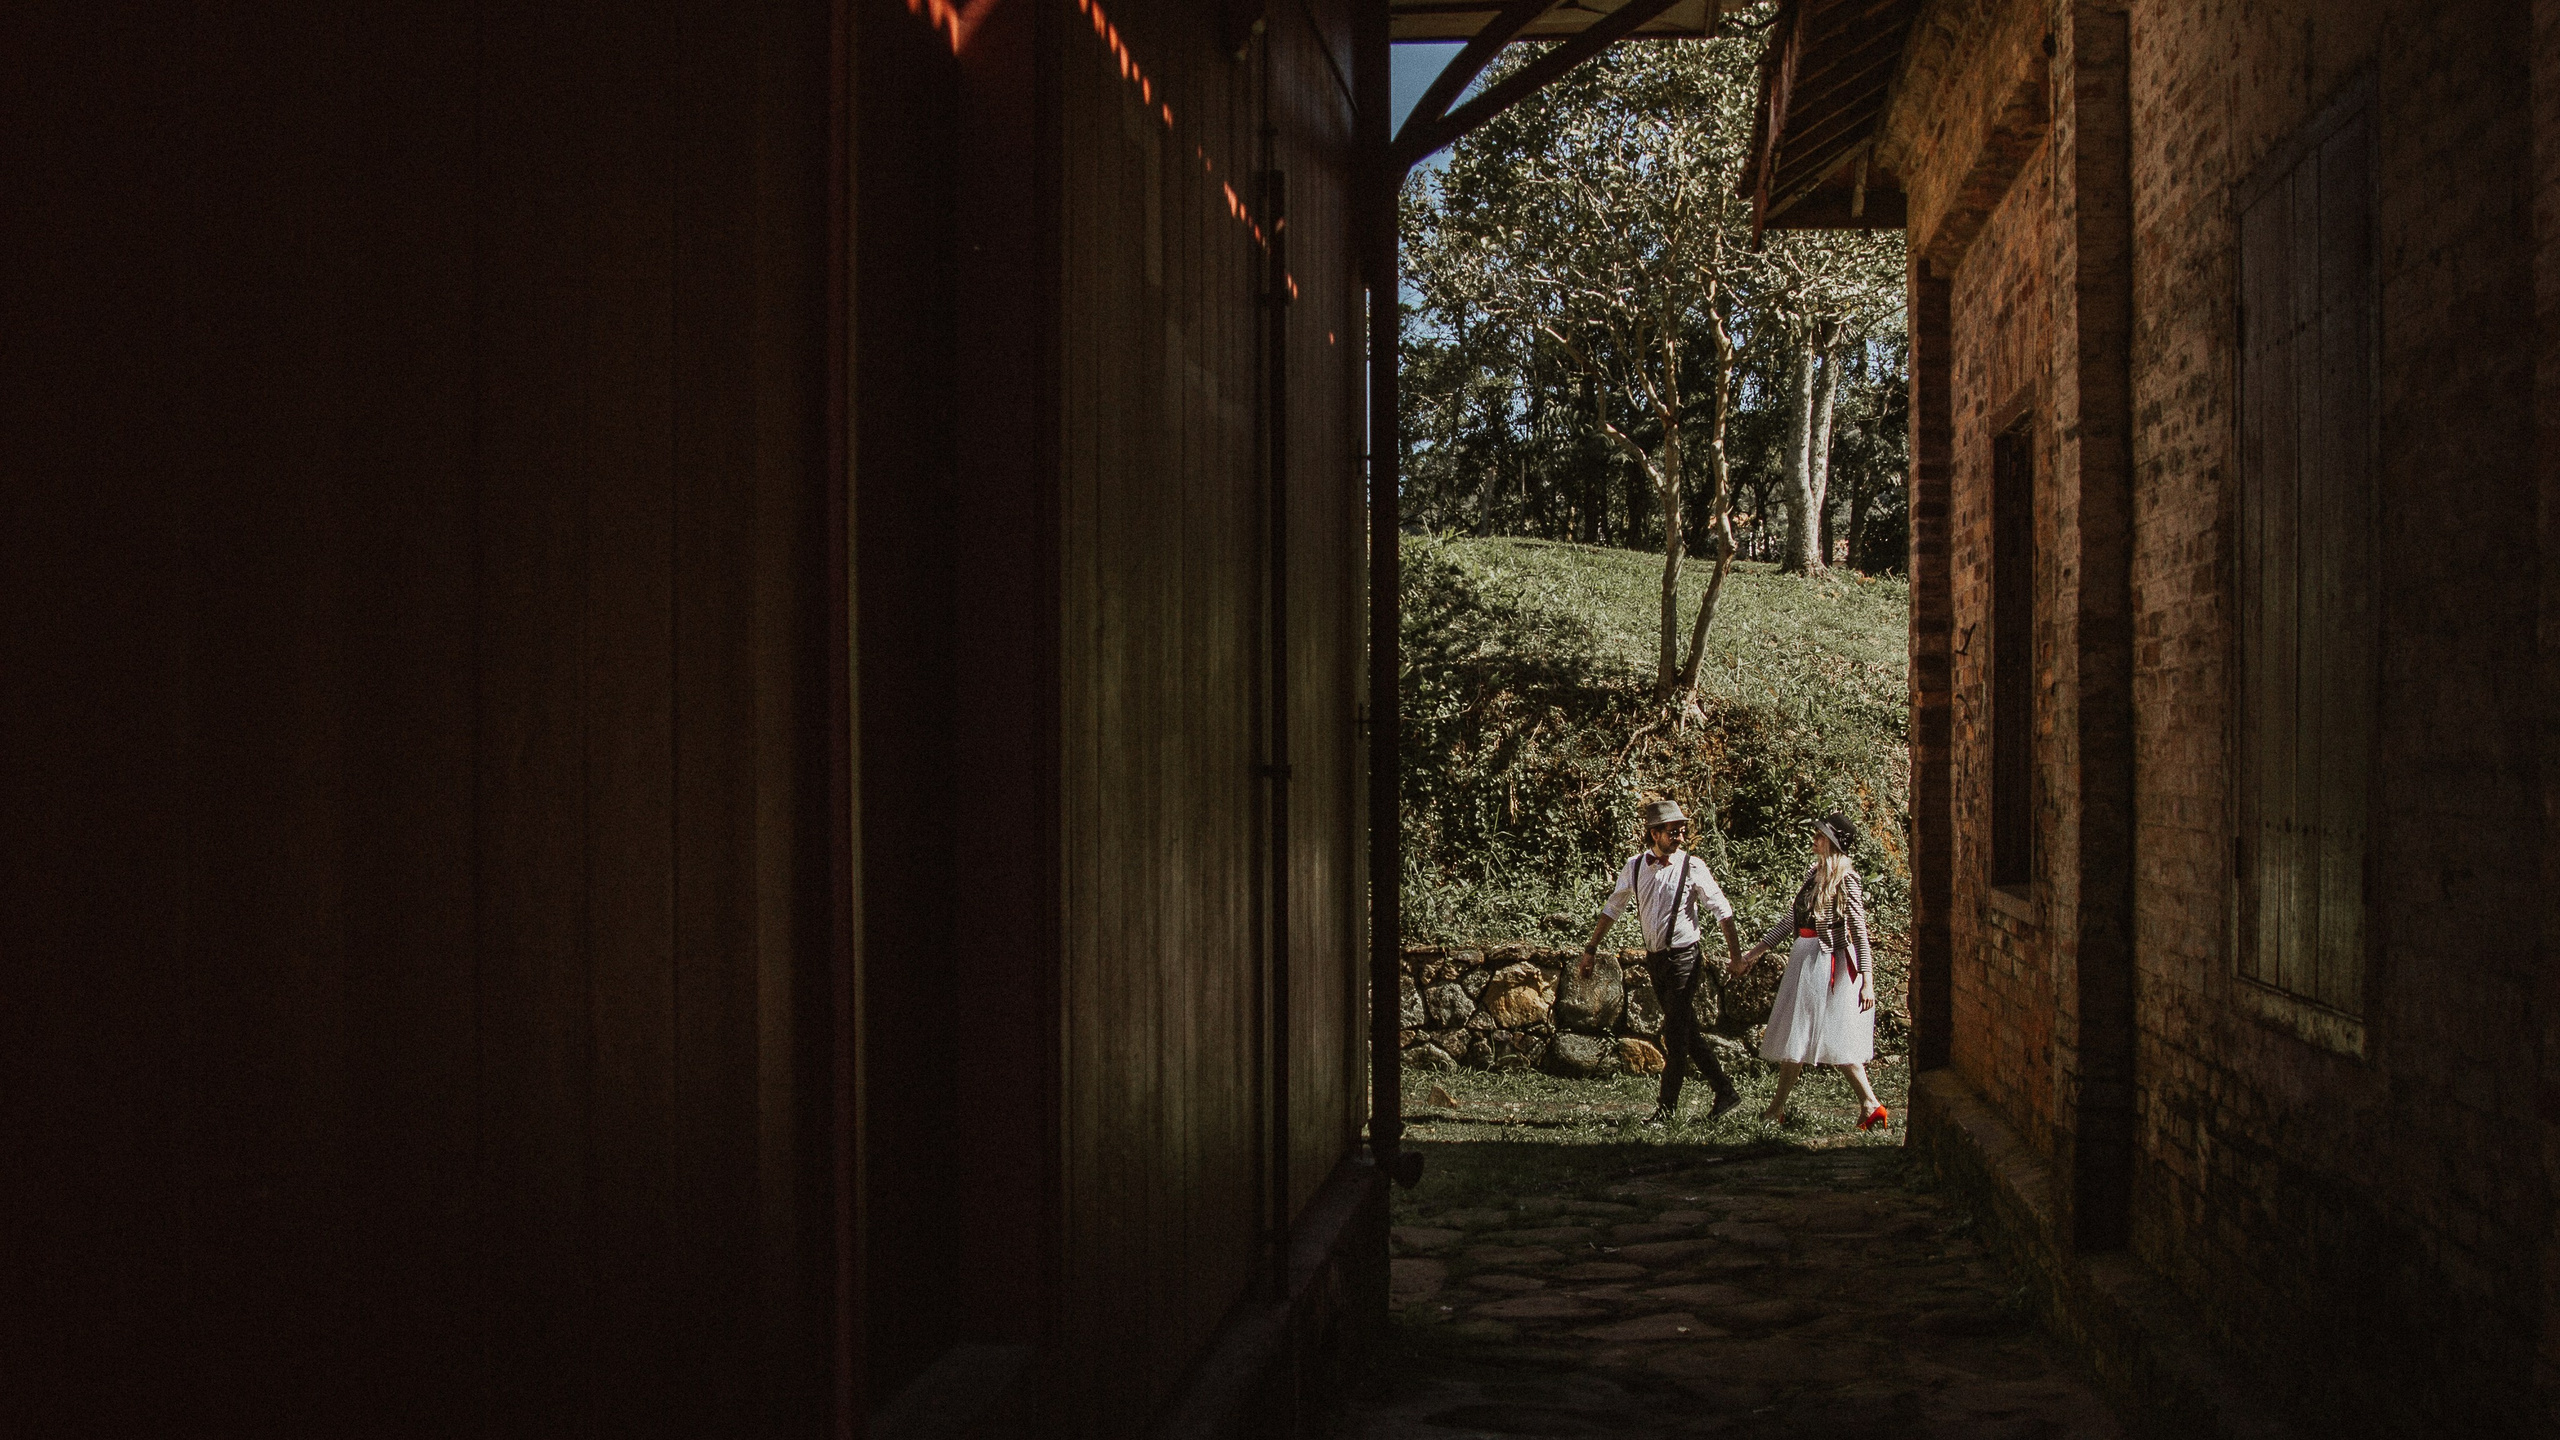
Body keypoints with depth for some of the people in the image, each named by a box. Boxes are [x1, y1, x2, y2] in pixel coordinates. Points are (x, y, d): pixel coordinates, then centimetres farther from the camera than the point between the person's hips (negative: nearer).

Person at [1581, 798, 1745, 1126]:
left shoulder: (1692, 867, -8)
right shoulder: (1635, 866, 3)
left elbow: (1722, 911, -4)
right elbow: (1612, 908, 13)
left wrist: (1737, 955, -7)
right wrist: (1591, 948, 13)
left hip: (1683, 957, -5)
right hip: (1655, 960, 5)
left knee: (1675, 1035, -4)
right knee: (1687, 1031, 10)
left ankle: (1668, 1107, 4)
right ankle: (1724, 1091, 20)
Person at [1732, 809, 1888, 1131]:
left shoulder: (1845, 880, -10)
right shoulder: (1813, 874, 12)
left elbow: (1860, 931, -13)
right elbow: (1790, 921, 18)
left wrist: (1867, 980, -18)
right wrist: (1753, 955, 18)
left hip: (1828, 962, -9)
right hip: (1803, 958, 9)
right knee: (1794, 1035, 7)